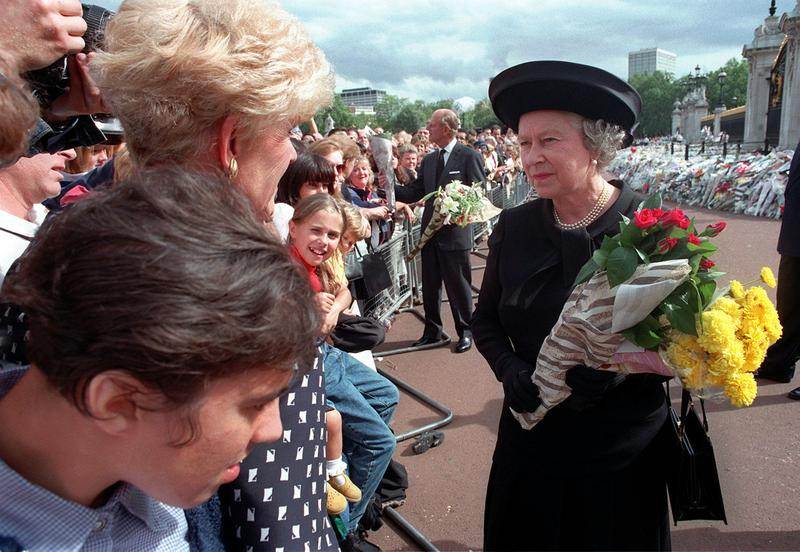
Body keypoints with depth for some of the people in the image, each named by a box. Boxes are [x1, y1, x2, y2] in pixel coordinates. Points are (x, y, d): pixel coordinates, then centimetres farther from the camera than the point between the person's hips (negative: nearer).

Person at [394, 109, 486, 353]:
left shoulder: (469, 157, -6)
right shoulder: (428, 160, 12)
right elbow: (413, 193, 9)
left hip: (456, 232, -6)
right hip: (430, 232, 6)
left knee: (458, 285, 5)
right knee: (429, 285, 13)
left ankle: (465, 331, 22)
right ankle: (432, 330, 27)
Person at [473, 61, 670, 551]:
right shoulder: (514, 227, -5)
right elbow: (486, 320, 5)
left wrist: (614, 369, -26)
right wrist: (511, 372, -13)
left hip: (623, 449, -2)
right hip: (531, 438, 3)